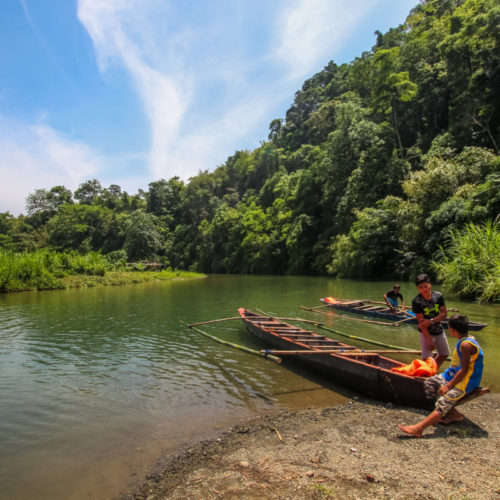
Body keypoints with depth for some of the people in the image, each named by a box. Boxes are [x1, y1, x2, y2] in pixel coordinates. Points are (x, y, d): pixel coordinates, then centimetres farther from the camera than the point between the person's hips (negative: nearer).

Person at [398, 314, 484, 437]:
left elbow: (464, 370, -25)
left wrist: (448, 386, -21)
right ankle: (453, 413, 3)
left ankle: (418, 428, -31)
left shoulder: (466, 345, -24)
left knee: (443, 404, -21)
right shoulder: (465, 340, 7)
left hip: (464, 382, -11)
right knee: (429, 383, 6)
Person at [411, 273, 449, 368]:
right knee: (426, 358, -3)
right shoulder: (416, 301, -20)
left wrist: (431, 321, -22)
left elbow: (444, 313, -5)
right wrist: (429, 339, -20)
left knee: (444, 354, 19)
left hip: (439, 330, 5)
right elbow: (421, 322, -19)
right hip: (426, 333, -5)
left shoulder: (438, 296, -8)